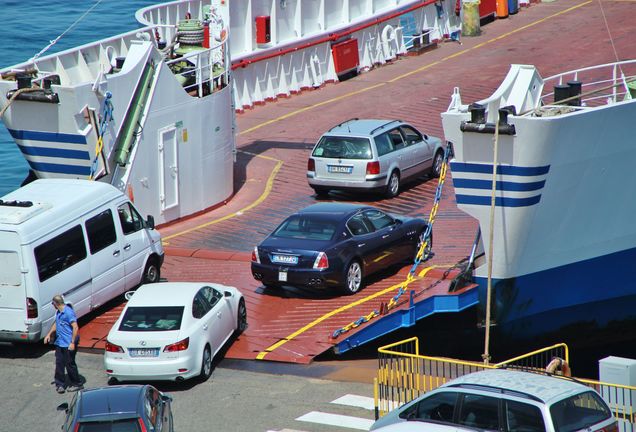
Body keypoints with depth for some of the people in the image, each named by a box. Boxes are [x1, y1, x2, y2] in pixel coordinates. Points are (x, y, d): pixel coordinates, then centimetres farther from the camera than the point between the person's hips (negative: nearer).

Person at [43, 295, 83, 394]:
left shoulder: (68, 312, -21)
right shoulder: (58, 312, 9)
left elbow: (75, 327, -23)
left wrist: (72, 343, -24)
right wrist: (49, 334, 22)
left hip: (68, 344, -9)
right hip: (60, 342, 9)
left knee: (70, 364, 1)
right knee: (59, 363, 10)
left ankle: (77, 384, 15)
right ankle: (60, 384, 19)